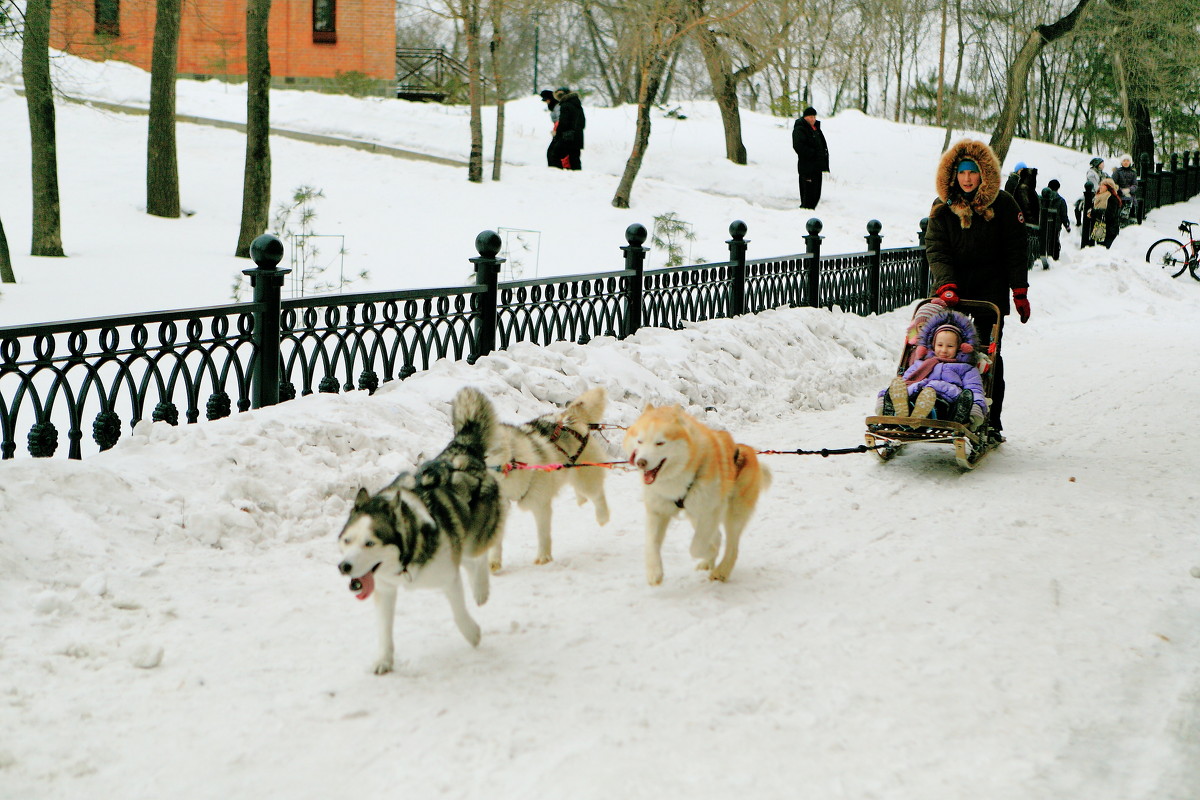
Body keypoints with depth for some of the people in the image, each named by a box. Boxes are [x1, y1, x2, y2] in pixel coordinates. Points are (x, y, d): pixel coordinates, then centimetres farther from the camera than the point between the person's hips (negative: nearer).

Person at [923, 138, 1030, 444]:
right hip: (951, 291, 2)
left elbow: (1015, 251, 3)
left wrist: (1020, 292, -2)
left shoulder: (1002, 204, 1)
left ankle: (991, 422, 2)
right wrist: (946, 284, -19)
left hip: (991, 291, -1)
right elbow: (936, 249, -3)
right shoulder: (942, 207, 4)